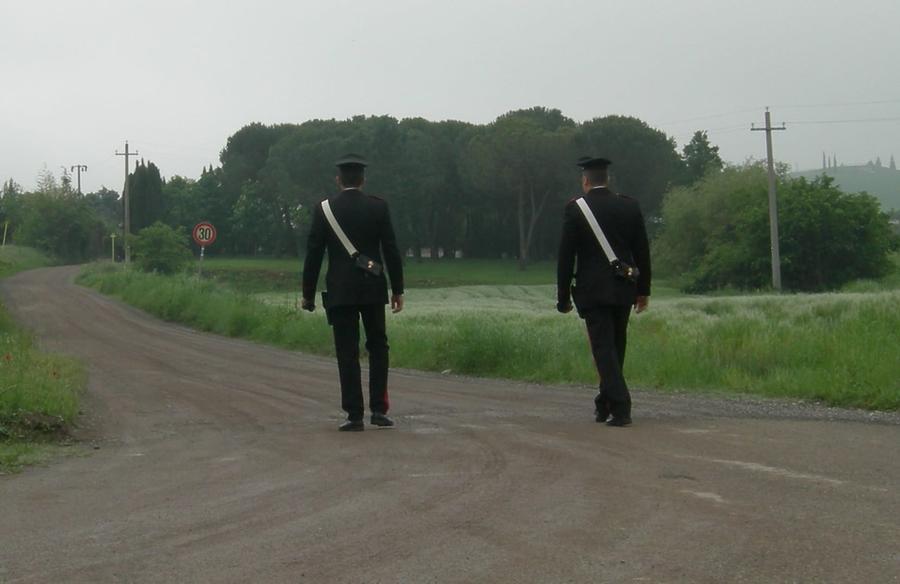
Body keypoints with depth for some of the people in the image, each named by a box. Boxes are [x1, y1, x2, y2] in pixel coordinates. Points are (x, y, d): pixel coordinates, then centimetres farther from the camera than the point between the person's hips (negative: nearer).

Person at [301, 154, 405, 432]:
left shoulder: (323, 209, -2)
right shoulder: (378, 207, -1)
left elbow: (313, 254, -2)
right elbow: (391, 251, -1)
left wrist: (308, 294, 6)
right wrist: (397, 289, 7)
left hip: (340, 292, -1)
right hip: (373, 289, 1)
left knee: (347, 353, 2)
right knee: (378, 347, 14)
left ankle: (355, 415, 0)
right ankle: (378, 410, 8)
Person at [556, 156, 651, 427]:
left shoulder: (575, 209, -5)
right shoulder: (630, 206, 4)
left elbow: (566, 256, -5)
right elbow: (642, 251, 7)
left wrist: (563, 297, 2)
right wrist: (643, 290, 15)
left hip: (592, 291, -4)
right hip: (624, 290, 4)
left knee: (604, 349, -3)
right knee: (616, 347, 16)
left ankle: (620, 408, -13)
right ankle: (605, 404, 26)